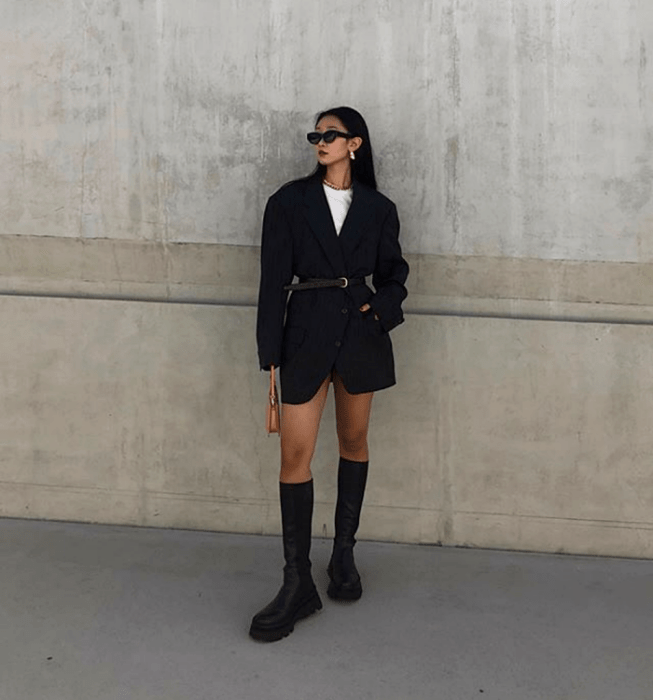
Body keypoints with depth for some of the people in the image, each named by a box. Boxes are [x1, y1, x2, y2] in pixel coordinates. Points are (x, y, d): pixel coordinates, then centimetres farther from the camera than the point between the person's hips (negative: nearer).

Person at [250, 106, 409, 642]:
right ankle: (298, 584, 1)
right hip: (307, 330, -1)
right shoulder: (290, 201, 3)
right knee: (296, 454, -6)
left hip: (360, 333, 2)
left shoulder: (378, 209, 7)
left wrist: (381, 309, -7)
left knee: (354, 442, 12)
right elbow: (274, 278, 0)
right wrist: (271, 351, -5)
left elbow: (394, 273, 15)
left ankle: (344, 554, 29)